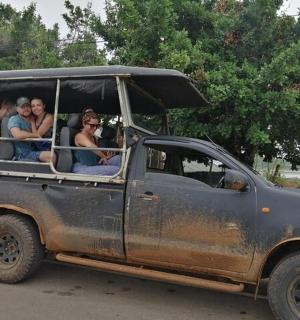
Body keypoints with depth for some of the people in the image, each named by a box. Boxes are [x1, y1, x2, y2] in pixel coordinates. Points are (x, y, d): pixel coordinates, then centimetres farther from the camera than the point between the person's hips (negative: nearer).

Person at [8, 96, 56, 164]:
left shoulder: (33, 119, 21)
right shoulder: (14, 119, -3)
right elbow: (17, 135, -23)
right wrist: (35, 135, -11)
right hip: (23, 155, -8)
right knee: (51, 156, -28)